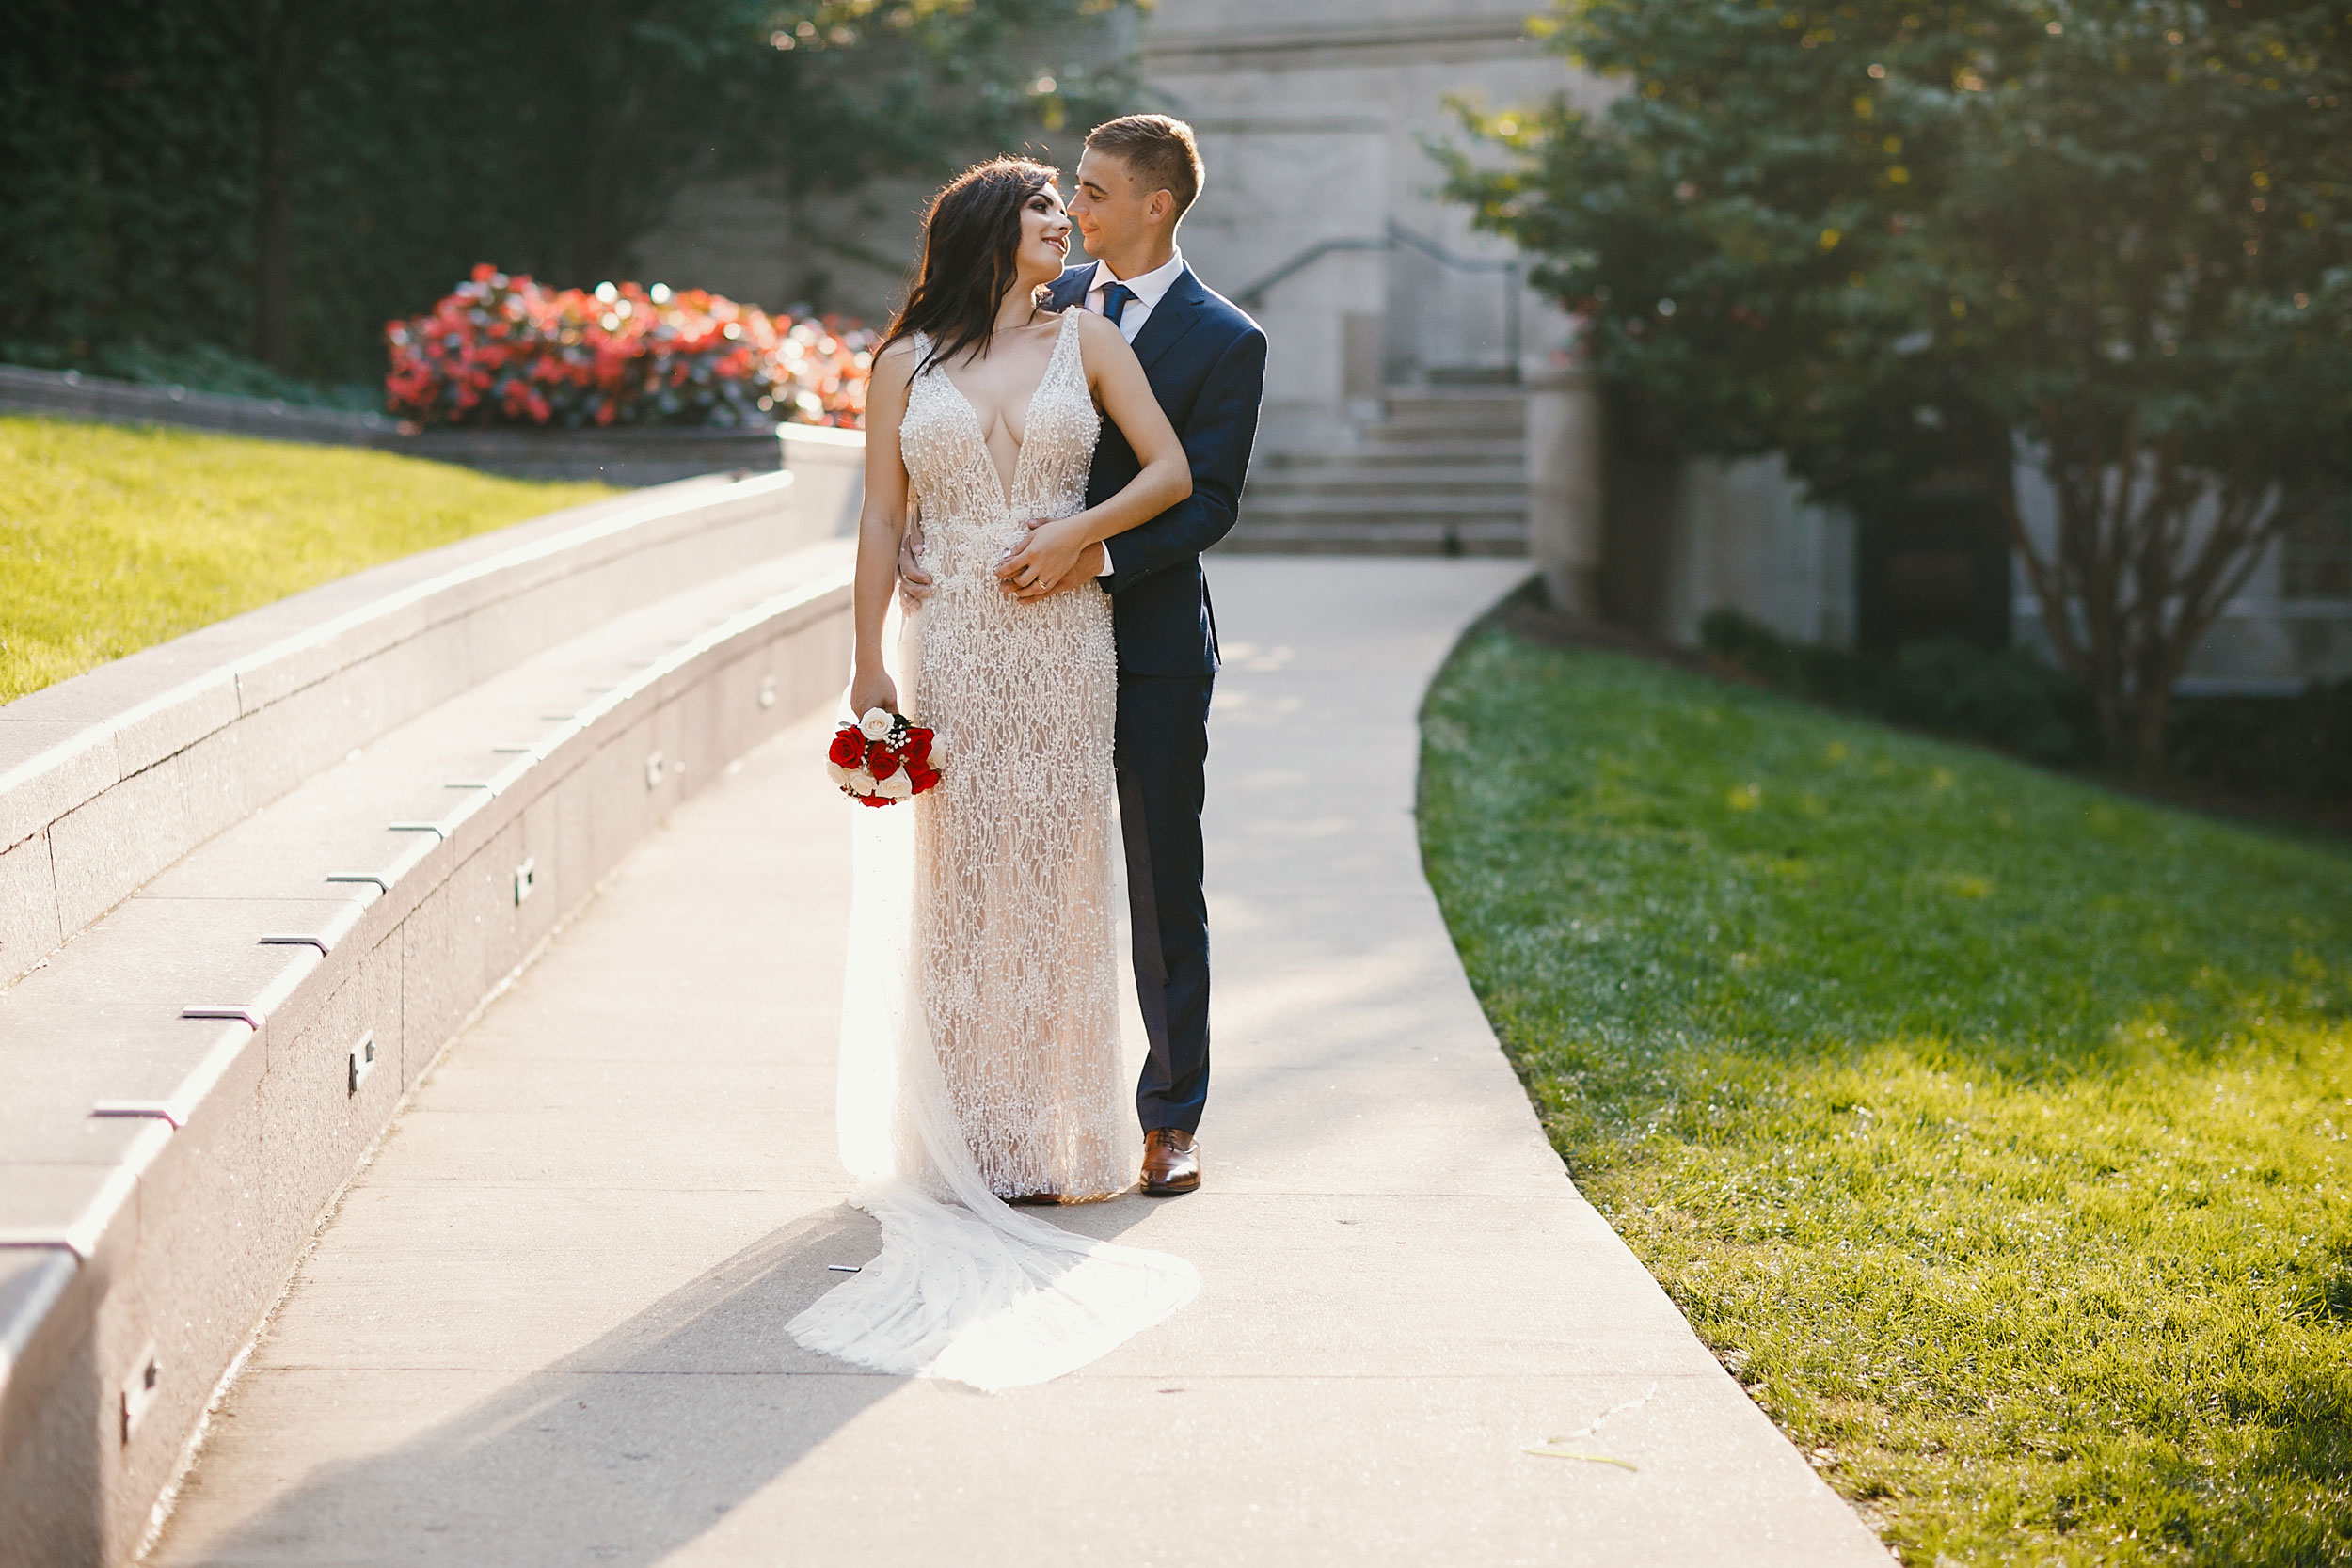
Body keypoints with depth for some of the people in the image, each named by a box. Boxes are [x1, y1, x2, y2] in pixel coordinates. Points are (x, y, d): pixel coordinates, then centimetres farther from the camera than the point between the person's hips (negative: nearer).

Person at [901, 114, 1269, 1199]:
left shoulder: (1224, 342, -5)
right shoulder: (1041, 306, 9)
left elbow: (1206, 499, -13)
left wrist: (1095, 552, -26)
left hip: (1151, 643, -4)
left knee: (1162, 885, 4)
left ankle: (1170, 1119, 15)